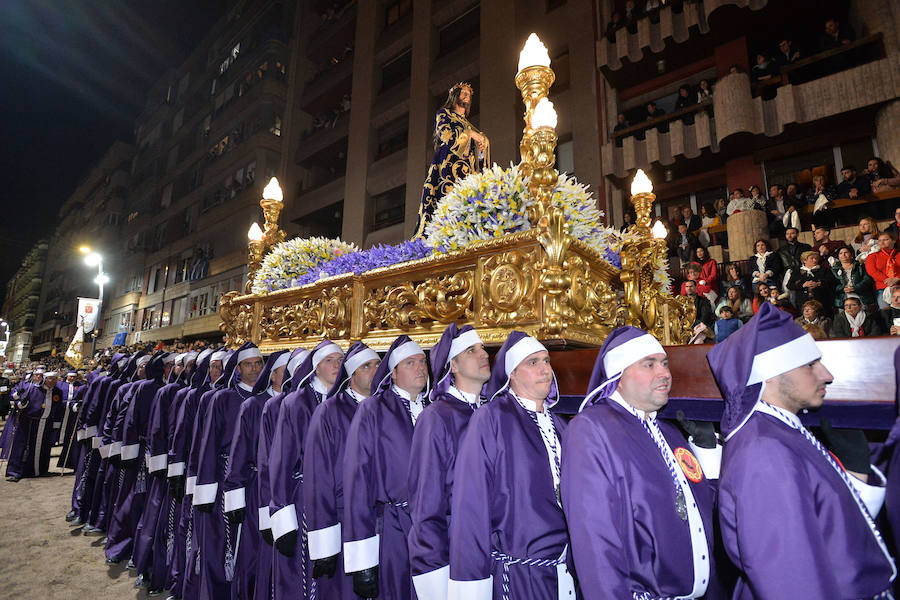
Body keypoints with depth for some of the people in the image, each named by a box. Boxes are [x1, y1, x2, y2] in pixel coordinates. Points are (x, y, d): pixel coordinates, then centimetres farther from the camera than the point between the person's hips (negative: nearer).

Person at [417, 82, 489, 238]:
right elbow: (446, 134, -5)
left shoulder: (469, 124, 33)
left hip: (467, 171, 5)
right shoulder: (444, 113, 17)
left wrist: (482, 146, 3)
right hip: (449, 165, -5)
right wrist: (470, 133, -1)